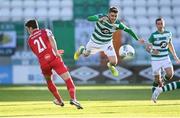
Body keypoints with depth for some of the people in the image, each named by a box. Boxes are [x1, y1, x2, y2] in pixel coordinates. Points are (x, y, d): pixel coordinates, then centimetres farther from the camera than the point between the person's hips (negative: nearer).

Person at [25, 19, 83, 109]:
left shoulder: (30, 40, 22)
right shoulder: (45, 31, 16)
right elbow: (51, 39, -6)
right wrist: (56, 52, -12)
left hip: (43, 63, 2)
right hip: (54, 58, -2)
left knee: (48, 80, 29)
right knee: (67, 78, -7)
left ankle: (59, 101, 34)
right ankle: (73, 98, -28)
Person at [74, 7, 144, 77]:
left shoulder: (117, 24, -24)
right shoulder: (101, 17, -31)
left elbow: (128, 30, -11)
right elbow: (89, 18, -46)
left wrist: (137, 39, -15)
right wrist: (99, 19, -63)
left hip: (107, 44, 1)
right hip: (95, 42, -1)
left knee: (114, 62, -9)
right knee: (85, 54, 21)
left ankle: (110, 66, 31)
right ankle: (81, 50, 60)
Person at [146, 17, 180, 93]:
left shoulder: (168, 34, 1)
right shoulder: (153, 35, -12)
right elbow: (148, 48, -13)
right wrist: (152, 51, -36)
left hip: (165, 58, 3)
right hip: (155, 60, -3)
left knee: (170, 74, -18)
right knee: (157, 79, -2)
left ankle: (163, 79, 15)